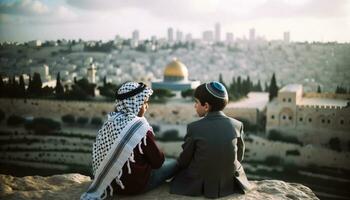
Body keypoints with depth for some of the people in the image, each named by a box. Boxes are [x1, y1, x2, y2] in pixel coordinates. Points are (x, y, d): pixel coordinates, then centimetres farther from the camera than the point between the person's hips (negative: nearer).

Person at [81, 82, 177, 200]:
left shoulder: (109, 122, -2)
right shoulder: (139, 126, -22)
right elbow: (157, 161, -13)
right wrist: (161, 155, 10)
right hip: (134, 184, -7)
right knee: (174, 163, 13)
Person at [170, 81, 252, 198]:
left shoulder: (194, 128, -20)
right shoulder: (237, 125, -12)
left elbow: (183, 161, -7)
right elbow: (239, 157, 2)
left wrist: (180, 162, 17)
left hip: (200, 188, -2)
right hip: (230, 185, 3)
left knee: (179, 168, 29)